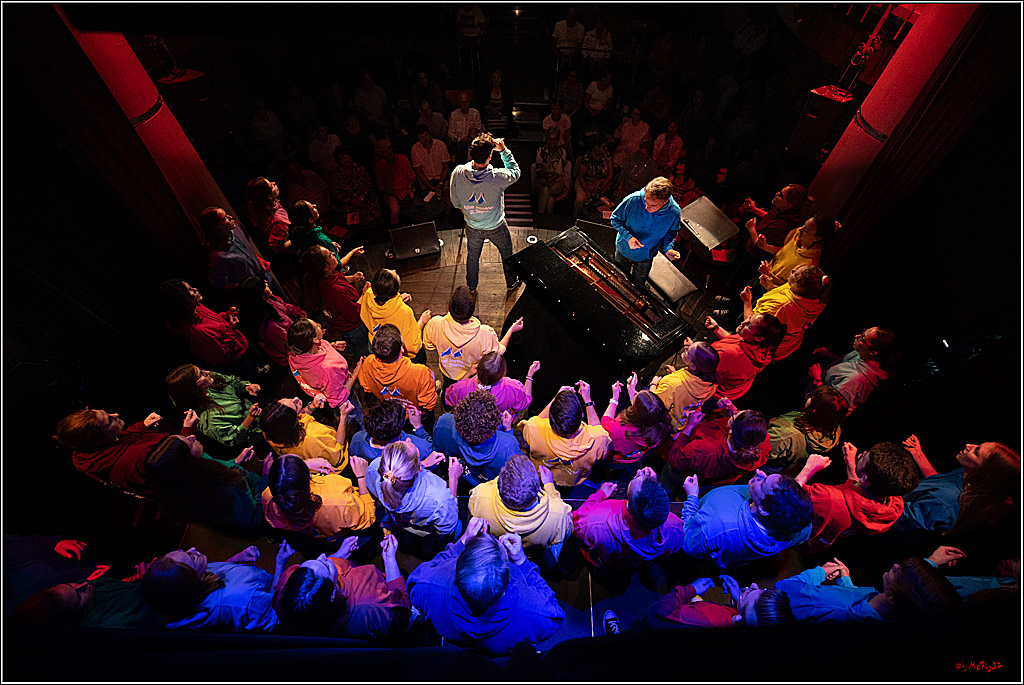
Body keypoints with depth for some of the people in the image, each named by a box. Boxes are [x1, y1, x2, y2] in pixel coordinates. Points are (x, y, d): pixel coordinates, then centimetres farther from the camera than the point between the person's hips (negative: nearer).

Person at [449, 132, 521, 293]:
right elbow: (515, 172, -9)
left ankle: (472, 287, 49)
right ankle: (511, 282, 48)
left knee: (472, 256, 27)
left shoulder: (457, 173, -23)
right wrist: (504, 150, -6)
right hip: (496, 228, -2)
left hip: (472, 227, 3)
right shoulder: (498, 177, -33)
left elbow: (455, 202, -6)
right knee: (507, 253, 26)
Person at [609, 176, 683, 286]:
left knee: (637, 286, 26)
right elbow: (615, 218, -17)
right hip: (624, 250, 0)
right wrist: (628, 237, -32)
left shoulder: (674, 213, -27)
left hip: (645, 257, 1)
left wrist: (668, 248, -26)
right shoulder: (633, 200, -33)